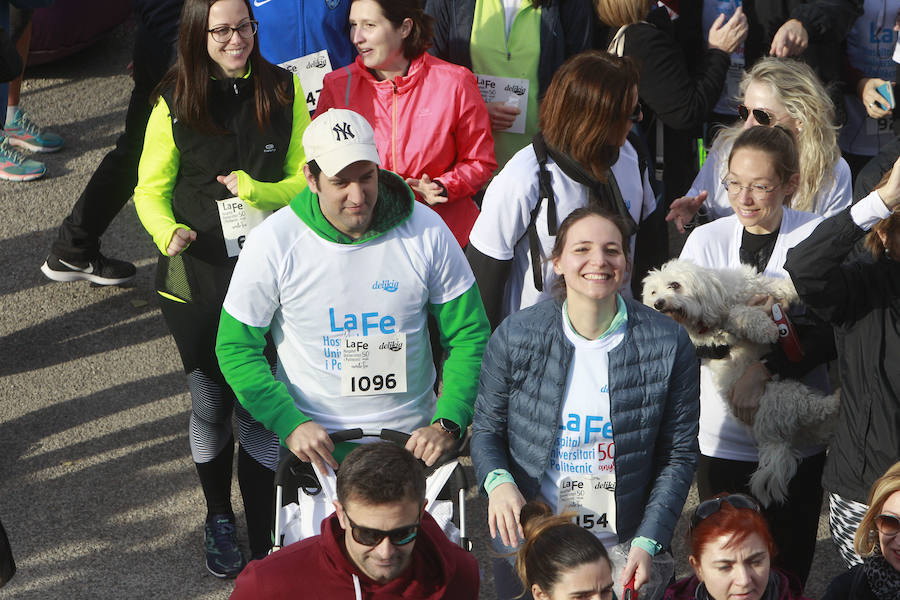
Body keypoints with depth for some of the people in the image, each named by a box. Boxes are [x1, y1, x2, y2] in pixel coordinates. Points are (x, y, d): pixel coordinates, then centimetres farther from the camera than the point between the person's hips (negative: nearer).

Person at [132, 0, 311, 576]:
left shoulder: (284, 90, -2)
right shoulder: (175, 103, -4)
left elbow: (306, 178, 1)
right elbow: (152, 189, 2)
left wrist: (258, 192, -19)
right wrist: (168, 231, -19)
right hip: (197, 278, 0)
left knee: (262, 410, -2)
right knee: (211, 404, 14)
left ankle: (267, 547, 8)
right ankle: (219, 519, 37)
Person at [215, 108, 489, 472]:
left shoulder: (426, 231, -5)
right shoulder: (273, 243, -9)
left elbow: (469, 335, 2)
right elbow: (236, 346, -1)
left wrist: (447, 425, -11)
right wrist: (289, 424, -14)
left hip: (411, 440, 1)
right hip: (314, 443, -1)